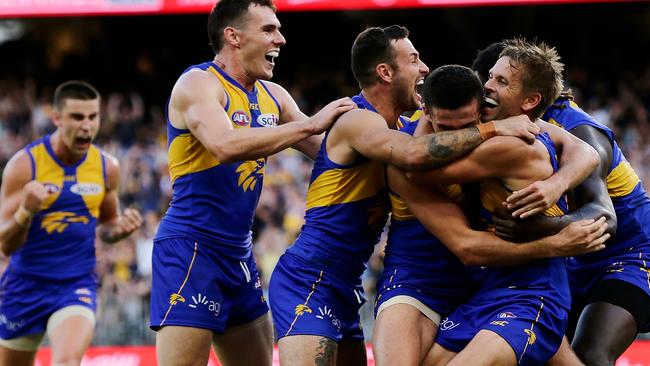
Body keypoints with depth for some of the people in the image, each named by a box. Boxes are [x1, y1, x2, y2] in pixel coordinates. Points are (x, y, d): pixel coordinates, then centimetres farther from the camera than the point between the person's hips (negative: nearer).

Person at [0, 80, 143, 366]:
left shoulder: (106, 167, -1)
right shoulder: (25, 164, -13)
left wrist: (120, 229, -7)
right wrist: (26, 211, -34)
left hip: (77, 285, 1)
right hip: (26, 285, -1)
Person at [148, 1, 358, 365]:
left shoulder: (272, 96, 12)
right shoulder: (198, 83, -11)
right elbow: (226, 145, -29)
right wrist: (309, 124, -24)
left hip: (238, 253, 9)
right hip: (190, 248, -9)